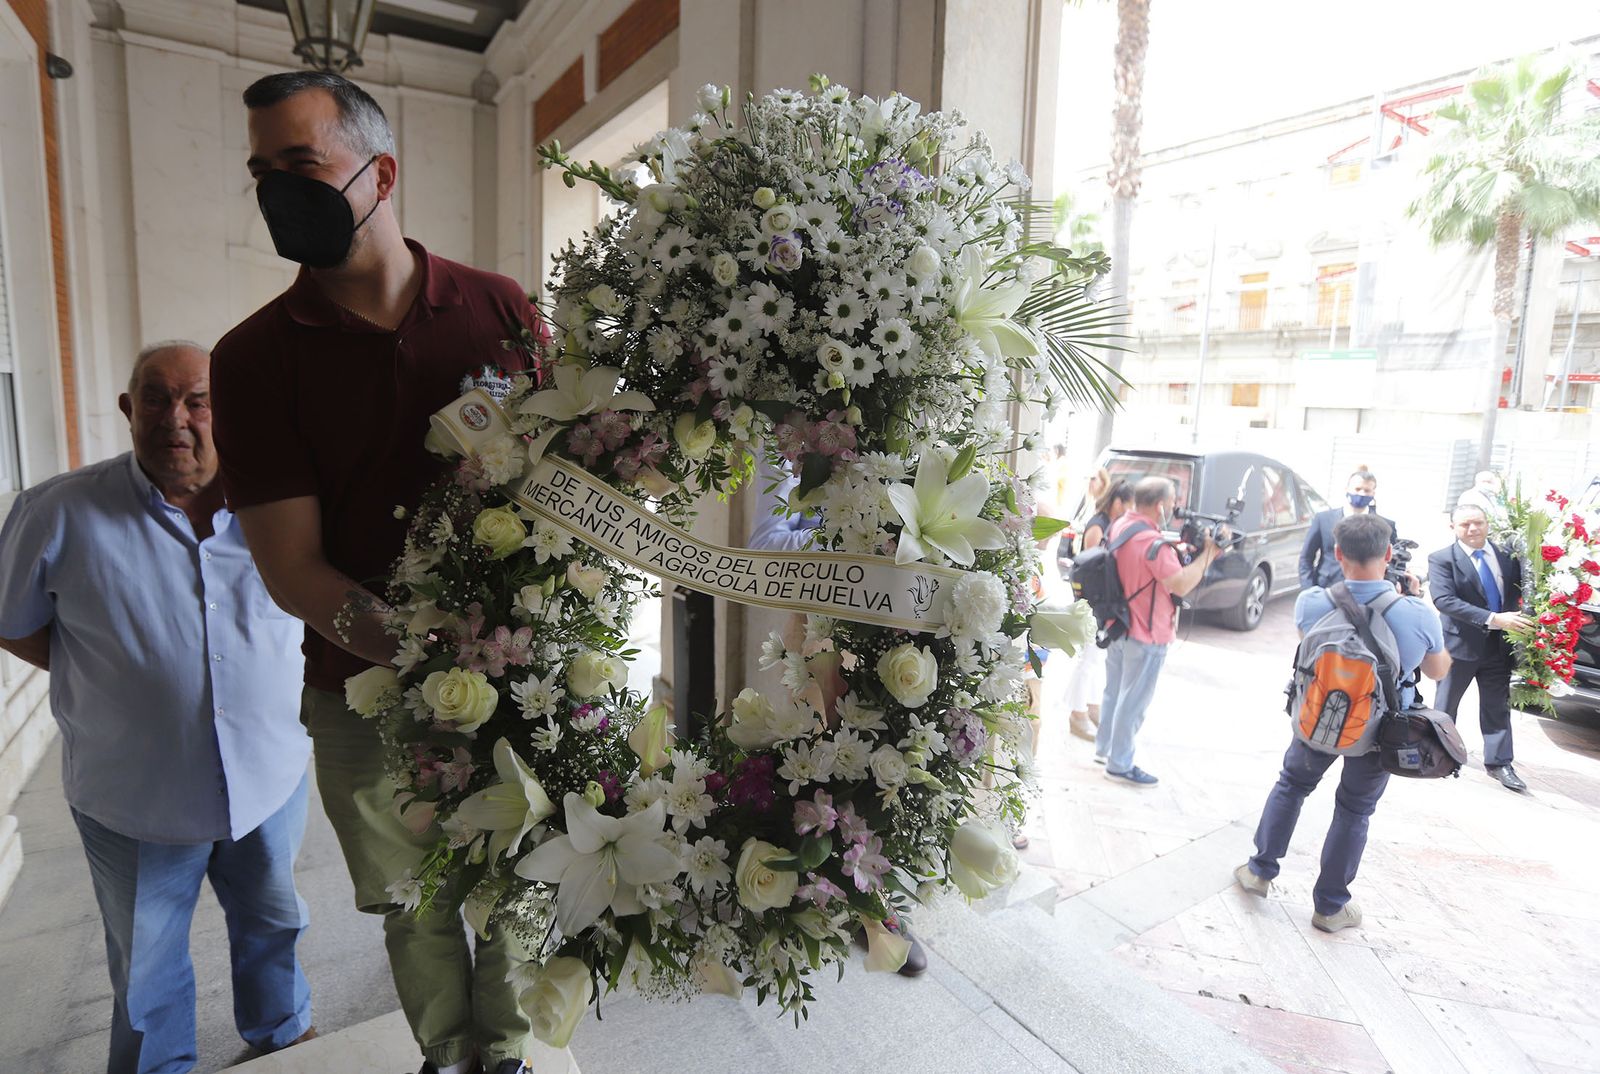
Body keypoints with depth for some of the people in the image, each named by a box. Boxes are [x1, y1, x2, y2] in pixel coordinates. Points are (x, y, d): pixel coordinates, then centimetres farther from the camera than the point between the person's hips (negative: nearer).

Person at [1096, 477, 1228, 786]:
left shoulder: (1120, 526, 2)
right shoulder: (1153, 543, -26)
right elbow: (1181, 584, -25)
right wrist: (1208, 552, -16)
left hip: (1117, 625, 9)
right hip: (1145, 636, -9)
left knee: (1114, 691, 22)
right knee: (1133, 701, 4)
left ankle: (1104, 747, 35)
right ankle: (1120, 765, 14)